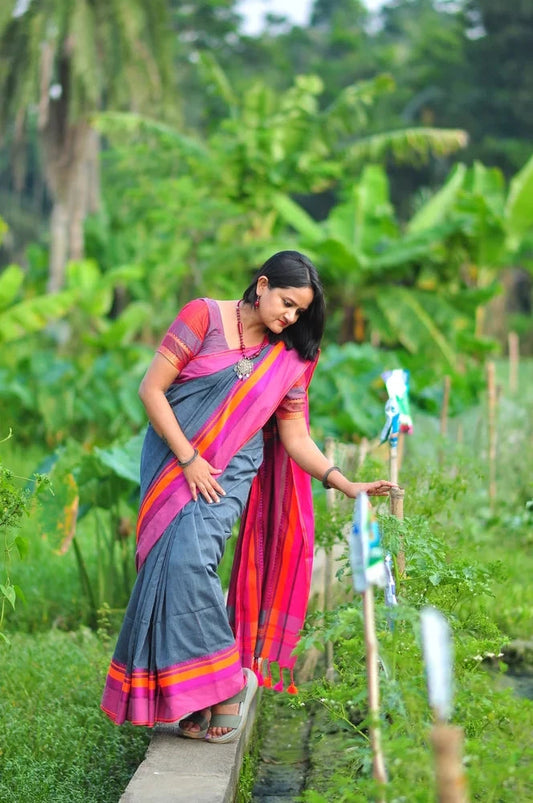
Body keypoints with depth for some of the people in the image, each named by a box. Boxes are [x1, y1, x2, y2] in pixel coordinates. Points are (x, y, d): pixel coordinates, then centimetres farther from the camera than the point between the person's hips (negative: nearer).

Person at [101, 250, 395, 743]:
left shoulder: (288, 358, 5)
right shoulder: (204, 317, -4)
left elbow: (296, 438, 4)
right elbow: (151, 390, -6)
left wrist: (348, 485, -9)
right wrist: (189, 460, -10)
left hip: (230, 468, 0)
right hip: (172, 458, 0)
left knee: (192, 559, -20)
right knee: (170, 564, -10)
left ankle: (223, 683, -12)